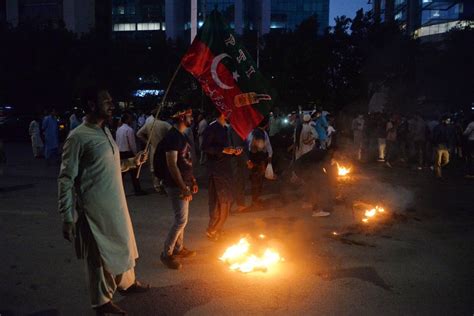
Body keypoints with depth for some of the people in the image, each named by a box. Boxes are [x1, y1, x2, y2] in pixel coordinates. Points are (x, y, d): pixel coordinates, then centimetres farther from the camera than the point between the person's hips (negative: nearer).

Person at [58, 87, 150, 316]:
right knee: (99, 255, 7)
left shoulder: (106, 132, 10)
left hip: (117, 204, 8)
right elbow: (66, 179, -15)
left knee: (123, 244, 23)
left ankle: (126, 282, 46)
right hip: (95, 209, -8)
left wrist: (133, 162, 8)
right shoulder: (78, 137, -15)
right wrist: (67, 218, -17)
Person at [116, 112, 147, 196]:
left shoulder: (119, 129, 9)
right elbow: (132, 144, -14)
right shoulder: (129, 130, -14)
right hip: (128, 153, -7)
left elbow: (118, 142, 12)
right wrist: (136, 154, -5)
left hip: (120, 153, 8)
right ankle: (138, 190, 7)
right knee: (133, 172, 1)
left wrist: (119, 150, 19)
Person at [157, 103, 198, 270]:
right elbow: (172, 165, -24)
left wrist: (192, 180, 17)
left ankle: (178, 248, 31)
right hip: (176, 186, -9)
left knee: (181, 218, 17)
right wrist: (183, 188, -23)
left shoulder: (182, 136, 11)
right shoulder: (172, 136, -19)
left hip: (183, 184, 9)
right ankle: (166, 254, 8)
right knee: (181, 220, -5)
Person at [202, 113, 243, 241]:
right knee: (221, 201, -6)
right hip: (216, 169, -9)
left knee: (226, 200, 13)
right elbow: (205, 147, -18)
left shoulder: (225, 128, 16)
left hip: (226, 168, 9)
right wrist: (223, 150, -23)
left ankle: (217, 229, 25)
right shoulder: (212, 128, -12)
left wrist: (234, 151, 5)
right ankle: (211, 231, 7)